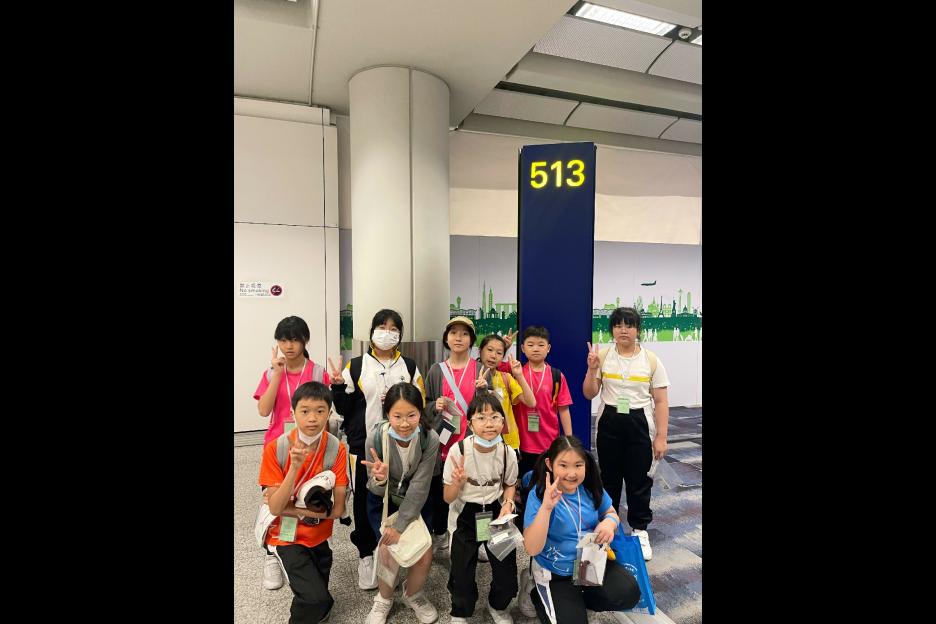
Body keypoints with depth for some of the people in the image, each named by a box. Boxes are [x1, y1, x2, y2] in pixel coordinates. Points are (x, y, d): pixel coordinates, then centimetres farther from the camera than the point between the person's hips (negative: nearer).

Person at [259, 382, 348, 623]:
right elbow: (275, 508, -20)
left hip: (319, 536, 3)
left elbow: (337, 510, -15)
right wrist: (294, 466, -33)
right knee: (315, 598, -16)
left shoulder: (337, 449, -16)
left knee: (318, 598, 15)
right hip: (287, 537, -2)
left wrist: (290, 508, -18)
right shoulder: (275, 449, -19)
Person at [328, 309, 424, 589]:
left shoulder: (409, 366, 8)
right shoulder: (356, 365, 2)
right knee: (365, 501, 7)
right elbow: (344, 408, 2)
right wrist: (339, 386, -15)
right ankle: (366, 554, 27)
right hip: (365, 445, -1)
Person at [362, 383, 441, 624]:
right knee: (389, 550, -17)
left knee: (425, 554, -9)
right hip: (383, 500, -1)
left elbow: (419, 487, -20)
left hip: (415, 501, 1)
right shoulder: (376, 438, -27)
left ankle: (413, 595, 26)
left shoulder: (430, 439, -27)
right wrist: (380, 479, -40)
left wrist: (400, 526, -21)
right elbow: (377, 490, -17)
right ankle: (383, 599, 16)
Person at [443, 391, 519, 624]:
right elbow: (448, 498, -11)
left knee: (507, 573, 0)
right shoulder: (458, 450, -21)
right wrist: (458, 483, -32)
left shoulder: (508, 453, -13)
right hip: (465, 517, -2)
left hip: (496, 513, 2)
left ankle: (497, 605, 37)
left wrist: (507, 503, -11)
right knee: (462, 576, -3)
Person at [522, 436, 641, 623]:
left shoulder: (590, 487, -10)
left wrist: (609, 522, -18)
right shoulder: (539, 495, -24)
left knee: (629, 594, -14)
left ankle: (574, 600, 10)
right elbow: (532, 549, -28)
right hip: (556, 573, -4)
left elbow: (611, 513, 8)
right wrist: (546, 507, -41)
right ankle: (536, 594, 16)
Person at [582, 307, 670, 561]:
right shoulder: (602, 356, -4)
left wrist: (661, 437, -6)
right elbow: (589, 394, -3)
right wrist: (592, 369, -19)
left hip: (639, 424, -1)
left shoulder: (651, 360, -5)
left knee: (638, 479, 9)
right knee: (609, 477, 15)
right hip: (609, 423, 1)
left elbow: (660, 401, -3)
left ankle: (639, 530, 30)